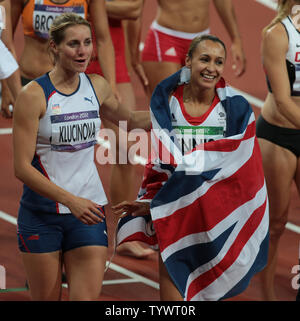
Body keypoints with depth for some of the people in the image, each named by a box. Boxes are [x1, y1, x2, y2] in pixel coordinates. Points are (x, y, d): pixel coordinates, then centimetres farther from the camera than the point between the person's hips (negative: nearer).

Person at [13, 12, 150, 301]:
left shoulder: (97, 87, 5)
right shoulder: (34, 95, -11)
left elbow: (128, 119, 27)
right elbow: (22, 167, -14)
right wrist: (70, 200, -22)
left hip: (88, 211, 3)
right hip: (42, 214, -3)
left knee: (87, 297, -7)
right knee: (45, 298, 3)